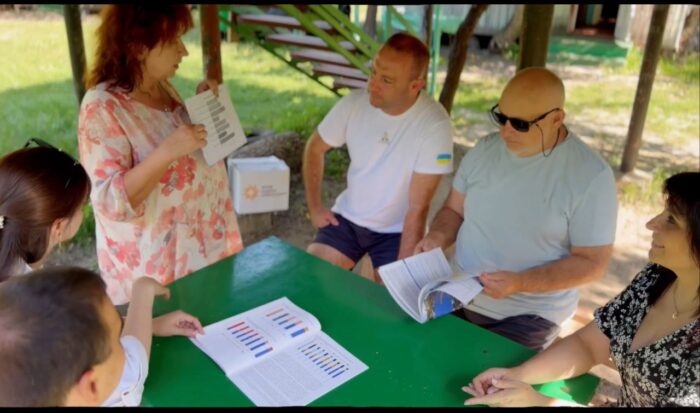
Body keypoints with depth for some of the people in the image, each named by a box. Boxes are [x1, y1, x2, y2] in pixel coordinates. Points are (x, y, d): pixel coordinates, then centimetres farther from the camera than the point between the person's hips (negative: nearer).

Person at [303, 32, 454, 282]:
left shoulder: (434, 125, -24)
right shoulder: (354, 103, -12)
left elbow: (418, 208, -22)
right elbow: (315, 148, 6)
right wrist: (314, 207, 1)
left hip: (397, 230, -3)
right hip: (347, 218, 3)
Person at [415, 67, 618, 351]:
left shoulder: (590, 176, -14)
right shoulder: (485, 149, 0)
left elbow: (592, 263, -13)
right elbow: (454, 210, 10)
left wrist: (520, 283, -25)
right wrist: (437, 237, -13)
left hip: (526, 317, -4)